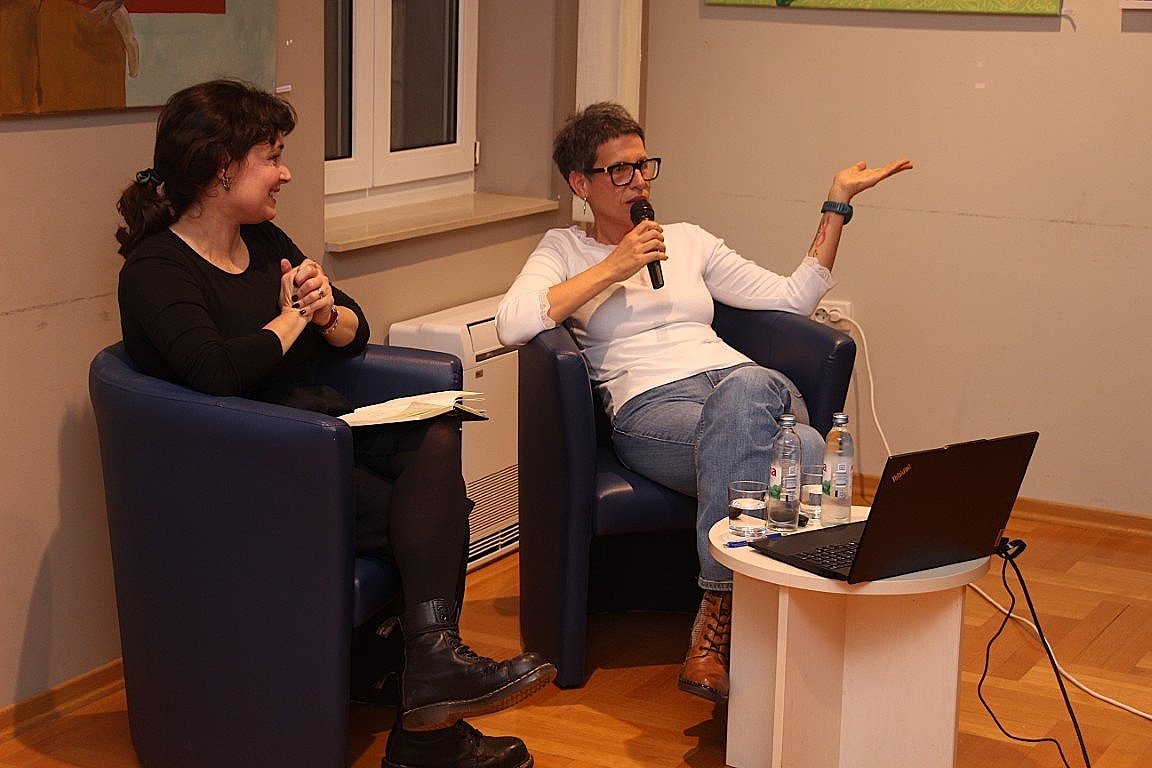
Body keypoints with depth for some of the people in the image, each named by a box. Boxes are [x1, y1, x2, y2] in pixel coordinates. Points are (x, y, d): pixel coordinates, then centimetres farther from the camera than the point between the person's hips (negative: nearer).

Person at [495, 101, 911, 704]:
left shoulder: (689, 241, 29)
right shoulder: (565, 250, 18)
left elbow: (792, 297, 24)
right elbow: (511, 324, -4)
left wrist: (838, 204, 21)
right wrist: (613, 269, -3)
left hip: (755, 387, 4)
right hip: (650, 408, -3)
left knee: (743, 388, -39)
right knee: (806, 452, -36)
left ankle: (716, 617, -34)